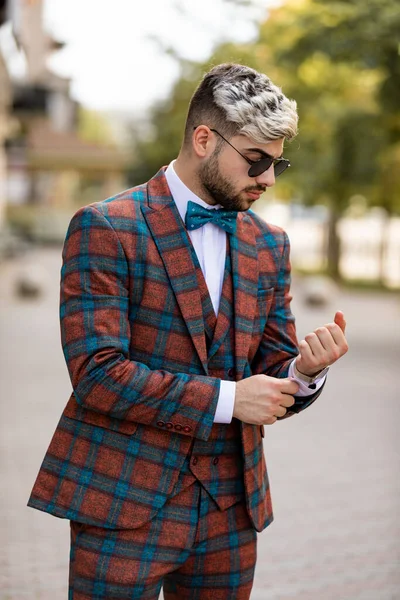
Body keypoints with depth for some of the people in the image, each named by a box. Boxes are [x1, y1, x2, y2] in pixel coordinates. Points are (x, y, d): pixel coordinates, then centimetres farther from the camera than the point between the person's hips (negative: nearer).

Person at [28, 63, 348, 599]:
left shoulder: (269, 245, 10)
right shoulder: (105, 229, -9)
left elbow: (269, 376, 13)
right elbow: (95, 373, -16)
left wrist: (304, 371, -10)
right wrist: (225, 398, -18)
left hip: (231, 511, 6)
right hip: (125, 504, -5)